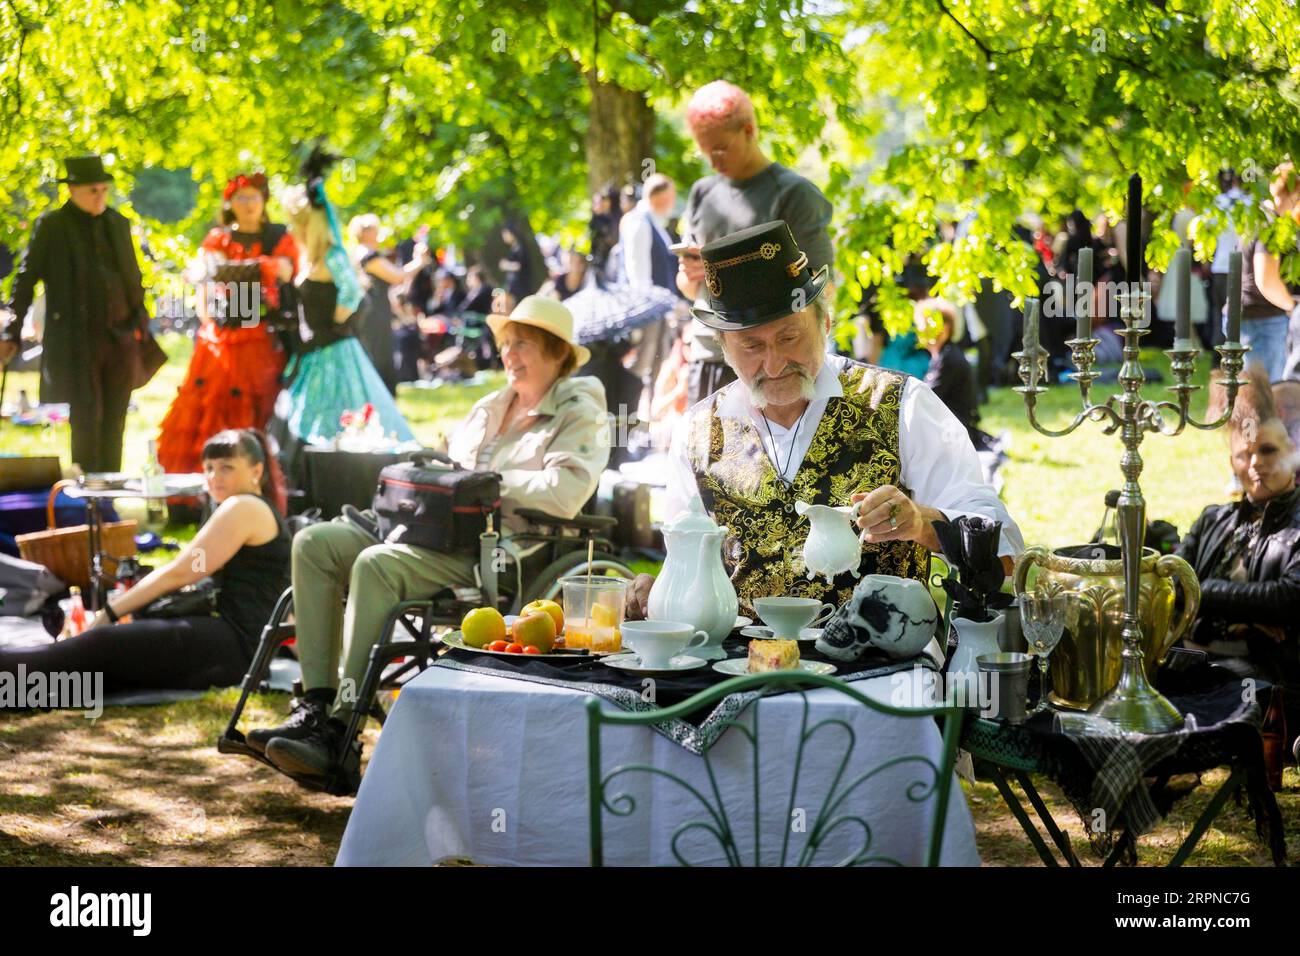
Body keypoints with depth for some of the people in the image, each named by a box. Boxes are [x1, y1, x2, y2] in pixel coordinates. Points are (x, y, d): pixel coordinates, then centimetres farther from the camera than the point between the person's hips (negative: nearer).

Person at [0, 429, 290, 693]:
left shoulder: (244, 508, -6)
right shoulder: (260, 509, 27)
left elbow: (178, 574, -9)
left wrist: (110, 612, -4)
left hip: (233, 642, -10)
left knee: (103, 644, -16)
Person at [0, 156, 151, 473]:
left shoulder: (118, 223, 13)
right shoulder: (51, 225, 0)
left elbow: (134, 277, 20)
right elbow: (26, 279, -2)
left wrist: (140, 323, 12)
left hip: (120, 339, 5)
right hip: (77, 341, -4)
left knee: (114, 423, 7)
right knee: (86, 421, -7)